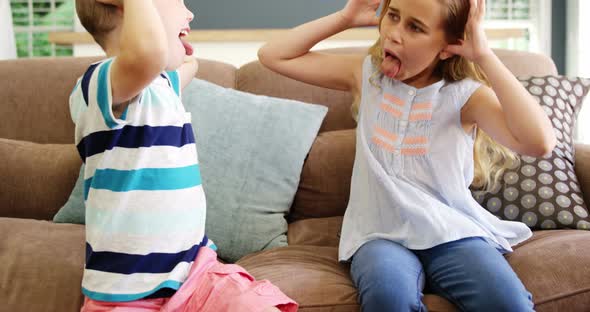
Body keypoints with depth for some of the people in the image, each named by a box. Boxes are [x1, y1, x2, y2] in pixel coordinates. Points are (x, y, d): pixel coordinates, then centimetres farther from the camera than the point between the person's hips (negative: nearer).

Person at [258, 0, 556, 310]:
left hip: (453, 233, -1)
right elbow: (272, 55, 11)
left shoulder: (464, 94, -3)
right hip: (381, 234, 1)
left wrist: (483, 55, -18)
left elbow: (540, 142, -20)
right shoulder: (366, 74, 7)